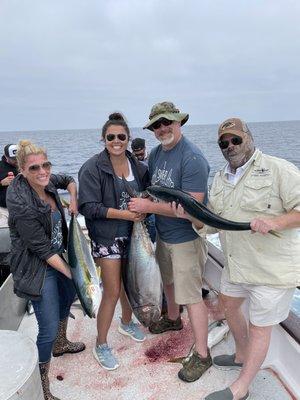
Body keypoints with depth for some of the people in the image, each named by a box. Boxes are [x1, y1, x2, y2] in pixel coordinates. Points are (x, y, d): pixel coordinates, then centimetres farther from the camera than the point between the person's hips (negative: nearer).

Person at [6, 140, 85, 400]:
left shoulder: (46, 182, -9)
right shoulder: (20, 202, -29)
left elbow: (69, 180, 15)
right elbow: (41, 248, -25)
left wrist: (73, 200, -4)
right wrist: (70, 272, -19)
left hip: (55, 256, 9)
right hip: (37, 268, -9)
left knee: (68, 296, 28)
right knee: (49, 328, -5)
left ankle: (60, 345, 55)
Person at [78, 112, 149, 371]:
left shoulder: (138, 166, 2)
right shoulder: (92, 168, -13)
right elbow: (89, 207, -17)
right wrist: (124, 214, -22)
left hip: (132, 235, 5)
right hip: (107, 238, -5)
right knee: (112, 292, -1)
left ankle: (127, 323, 46)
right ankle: (101, 345, 20)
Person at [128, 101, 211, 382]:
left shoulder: (192, 159, -23)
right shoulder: (155, 153, 3)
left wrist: (149, 207, -25)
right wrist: (142, 202, -5)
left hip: (186, 238, -8)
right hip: (162, 234, 8)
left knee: (190, 295, -1)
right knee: (168, 280, 26)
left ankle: (202, 355, 16)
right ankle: (173, 319, 52)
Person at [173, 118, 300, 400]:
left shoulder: (277, 170, -14)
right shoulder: (220, 180, 8)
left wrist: (274, 222, -34)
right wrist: (189, 216, -9)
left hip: (273, 268, -7)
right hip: (236, 264, 8)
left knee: (259, 327, 6)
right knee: (229, 305, 24)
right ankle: (241, 356, 50)